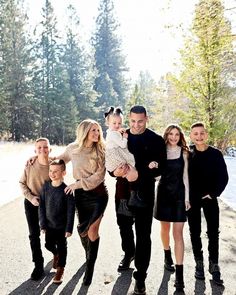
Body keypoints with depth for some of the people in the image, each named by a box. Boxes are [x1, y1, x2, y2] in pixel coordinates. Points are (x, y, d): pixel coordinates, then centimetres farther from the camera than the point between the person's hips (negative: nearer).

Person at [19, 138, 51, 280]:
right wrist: (31, 197, -13)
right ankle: (38, 265, 17)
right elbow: (22, 183, -1)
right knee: (34, 235, 3)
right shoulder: (30, 165, -12)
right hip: (31, 203, 1)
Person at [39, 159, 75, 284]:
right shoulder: (46, 187, -7)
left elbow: (70, 210, -13)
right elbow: (42, 206, -1)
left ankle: (60, 268, 29)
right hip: (49, 224, 4)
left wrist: (69, 228, -13)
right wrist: (43, 224, -2)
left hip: (62, 225, -3)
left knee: (61, 247, 9)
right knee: (49, 245, 15)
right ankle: (56, 254, 49)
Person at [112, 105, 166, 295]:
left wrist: (137, 173, -25)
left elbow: (160, 167, -10)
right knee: (124, 227, 20)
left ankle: (140, 276, 15)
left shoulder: (156, 140, -6)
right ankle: (129, 254, 49)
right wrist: (116, 171, -22)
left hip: (144, 193, -3)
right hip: (123, 191, 3)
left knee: (143, 234, 3)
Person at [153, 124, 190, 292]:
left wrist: (187, 197, -2)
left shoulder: (184, 153, 1)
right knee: (165, 228, 15)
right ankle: (167, 257, 39)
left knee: (178, 233, -6)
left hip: (179, 193, -1)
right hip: (164, 192, 2)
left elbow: (185, 176, 3)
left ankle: (179, 274, -6)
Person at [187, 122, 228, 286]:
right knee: (195, 232, 8)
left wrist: (214, 194, -7)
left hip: (210, 198, 0)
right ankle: (199, 264, 20)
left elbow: (224, 177, -1)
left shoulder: (216, 153, -5)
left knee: (213, 232, 1)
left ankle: (214, 266, 13)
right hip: (192, 198, 1)